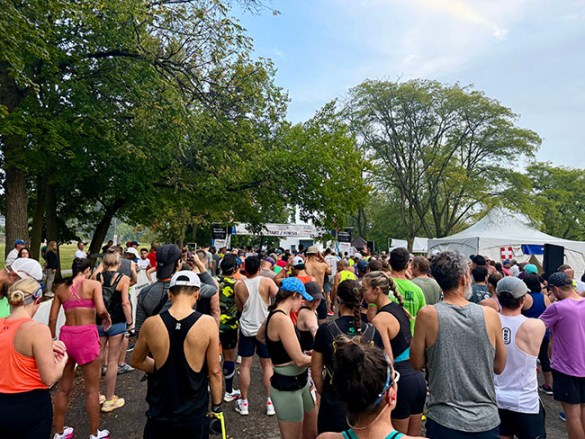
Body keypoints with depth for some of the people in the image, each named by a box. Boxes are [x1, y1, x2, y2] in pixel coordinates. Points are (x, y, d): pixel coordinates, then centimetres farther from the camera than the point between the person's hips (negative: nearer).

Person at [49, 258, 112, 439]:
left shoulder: (61, 288, 9)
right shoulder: (93, 284, -5)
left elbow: (52, 319, 8)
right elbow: (101, 310, -18)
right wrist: (107, 318, 3)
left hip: (66, 336, 5)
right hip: (86, 336, -5)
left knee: (64, 388, 21)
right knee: (92, 389, 9)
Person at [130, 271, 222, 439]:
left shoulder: (151, 324, -13)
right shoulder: (207, 323, -19)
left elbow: (136, 361, 5)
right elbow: (214, 372, -11)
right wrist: (217, 407, 2)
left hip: (159, 414, 1)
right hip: (194, 415, -1)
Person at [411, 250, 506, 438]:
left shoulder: (427, 315, -15)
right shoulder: (490, 315, -9)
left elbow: (417, 363, -3)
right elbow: (499, 366, 4)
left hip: (445, 420, -2)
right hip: (486, 420, 2)